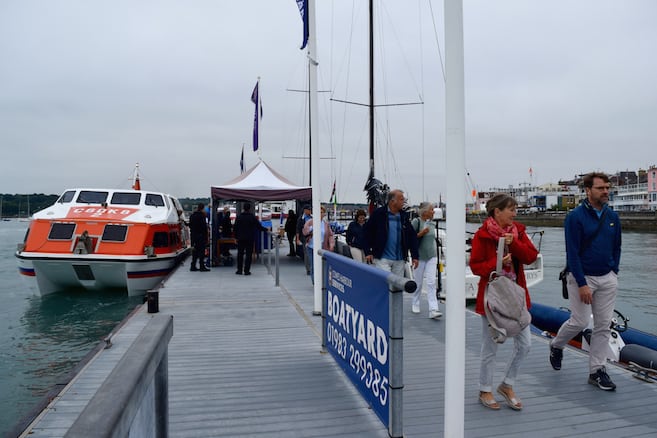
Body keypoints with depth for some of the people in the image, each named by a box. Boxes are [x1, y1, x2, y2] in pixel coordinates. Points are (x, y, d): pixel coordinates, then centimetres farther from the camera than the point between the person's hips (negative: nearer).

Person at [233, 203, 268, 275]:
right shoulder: (253, 217, -6)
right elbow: (259, 226, -4)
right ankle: (246, 271, -1)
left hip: (241, 238, 2)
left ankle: (239, 270, 11)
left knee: (240, 254, 10)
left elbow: (236, 228, 3)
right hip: (250, 239, -2)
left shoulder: (239, 217, 1)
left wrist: (236, 237, 10)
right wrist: (266, 229, 11)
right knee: (248, 254, 1)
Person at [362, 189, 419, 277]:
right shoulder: (378, 213, -7)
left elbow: (412, 236, 10)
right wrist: (368, 252, -6)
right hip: (382, 258, -4)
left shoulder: (404, 216, 6)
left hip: (400, 260, 5)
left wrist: (414, 256, 6)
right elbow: (367, 232, -2)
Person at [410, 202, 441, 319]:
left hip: (432, 257, 4)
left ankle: (433, 309, -11)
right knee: (418, 282, 8)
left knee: (431, 283, -6)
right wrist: (421, 234, -23)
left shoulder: (432, 223, 9)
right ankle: (415, 304, 29)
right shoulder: (416, 222, -9)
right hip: (419, 256, -4)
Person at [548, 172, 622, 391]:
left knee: (604, 325, 6)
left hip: (607, 278, 5)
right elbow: (572, 253, -14)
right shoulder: (575, 217, -11)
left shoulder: (612, 216, 6)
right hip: (582, 277, -5)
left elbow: (616, 247, 17)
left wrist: (614, 272, 6)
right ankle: (556, 346, 26)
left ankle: (597, 371, 16)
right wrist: (582, 284, -17)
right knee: (579, 322, -3)